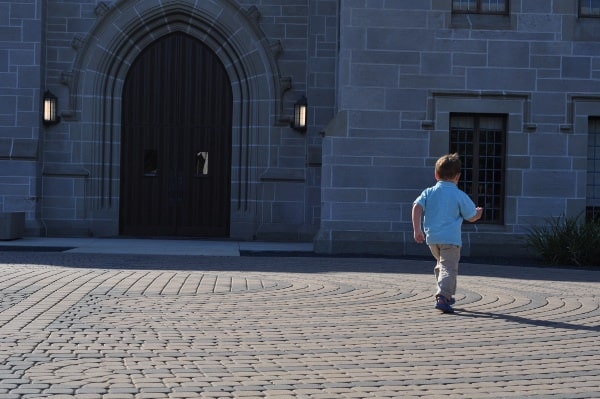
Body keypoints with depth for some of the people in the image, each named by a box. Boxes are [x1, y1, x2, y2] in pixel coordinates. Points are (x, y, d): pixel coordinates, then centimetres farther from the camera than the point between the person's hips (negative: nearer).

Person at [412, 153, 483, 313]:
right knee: (449, 268, -7)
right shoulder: (460, 196, -2)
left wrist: (417, 230, -4)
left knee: (441, 265, 24)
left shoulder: (428, 192, 6)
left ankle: (448, 296, 34)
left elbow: (417, 207, -7)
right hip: (451, 238, -5)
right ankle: (442, 297, -26)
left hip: (432, 237, 5)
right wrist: (478, 212, 26)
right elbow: (471, 217, 3)